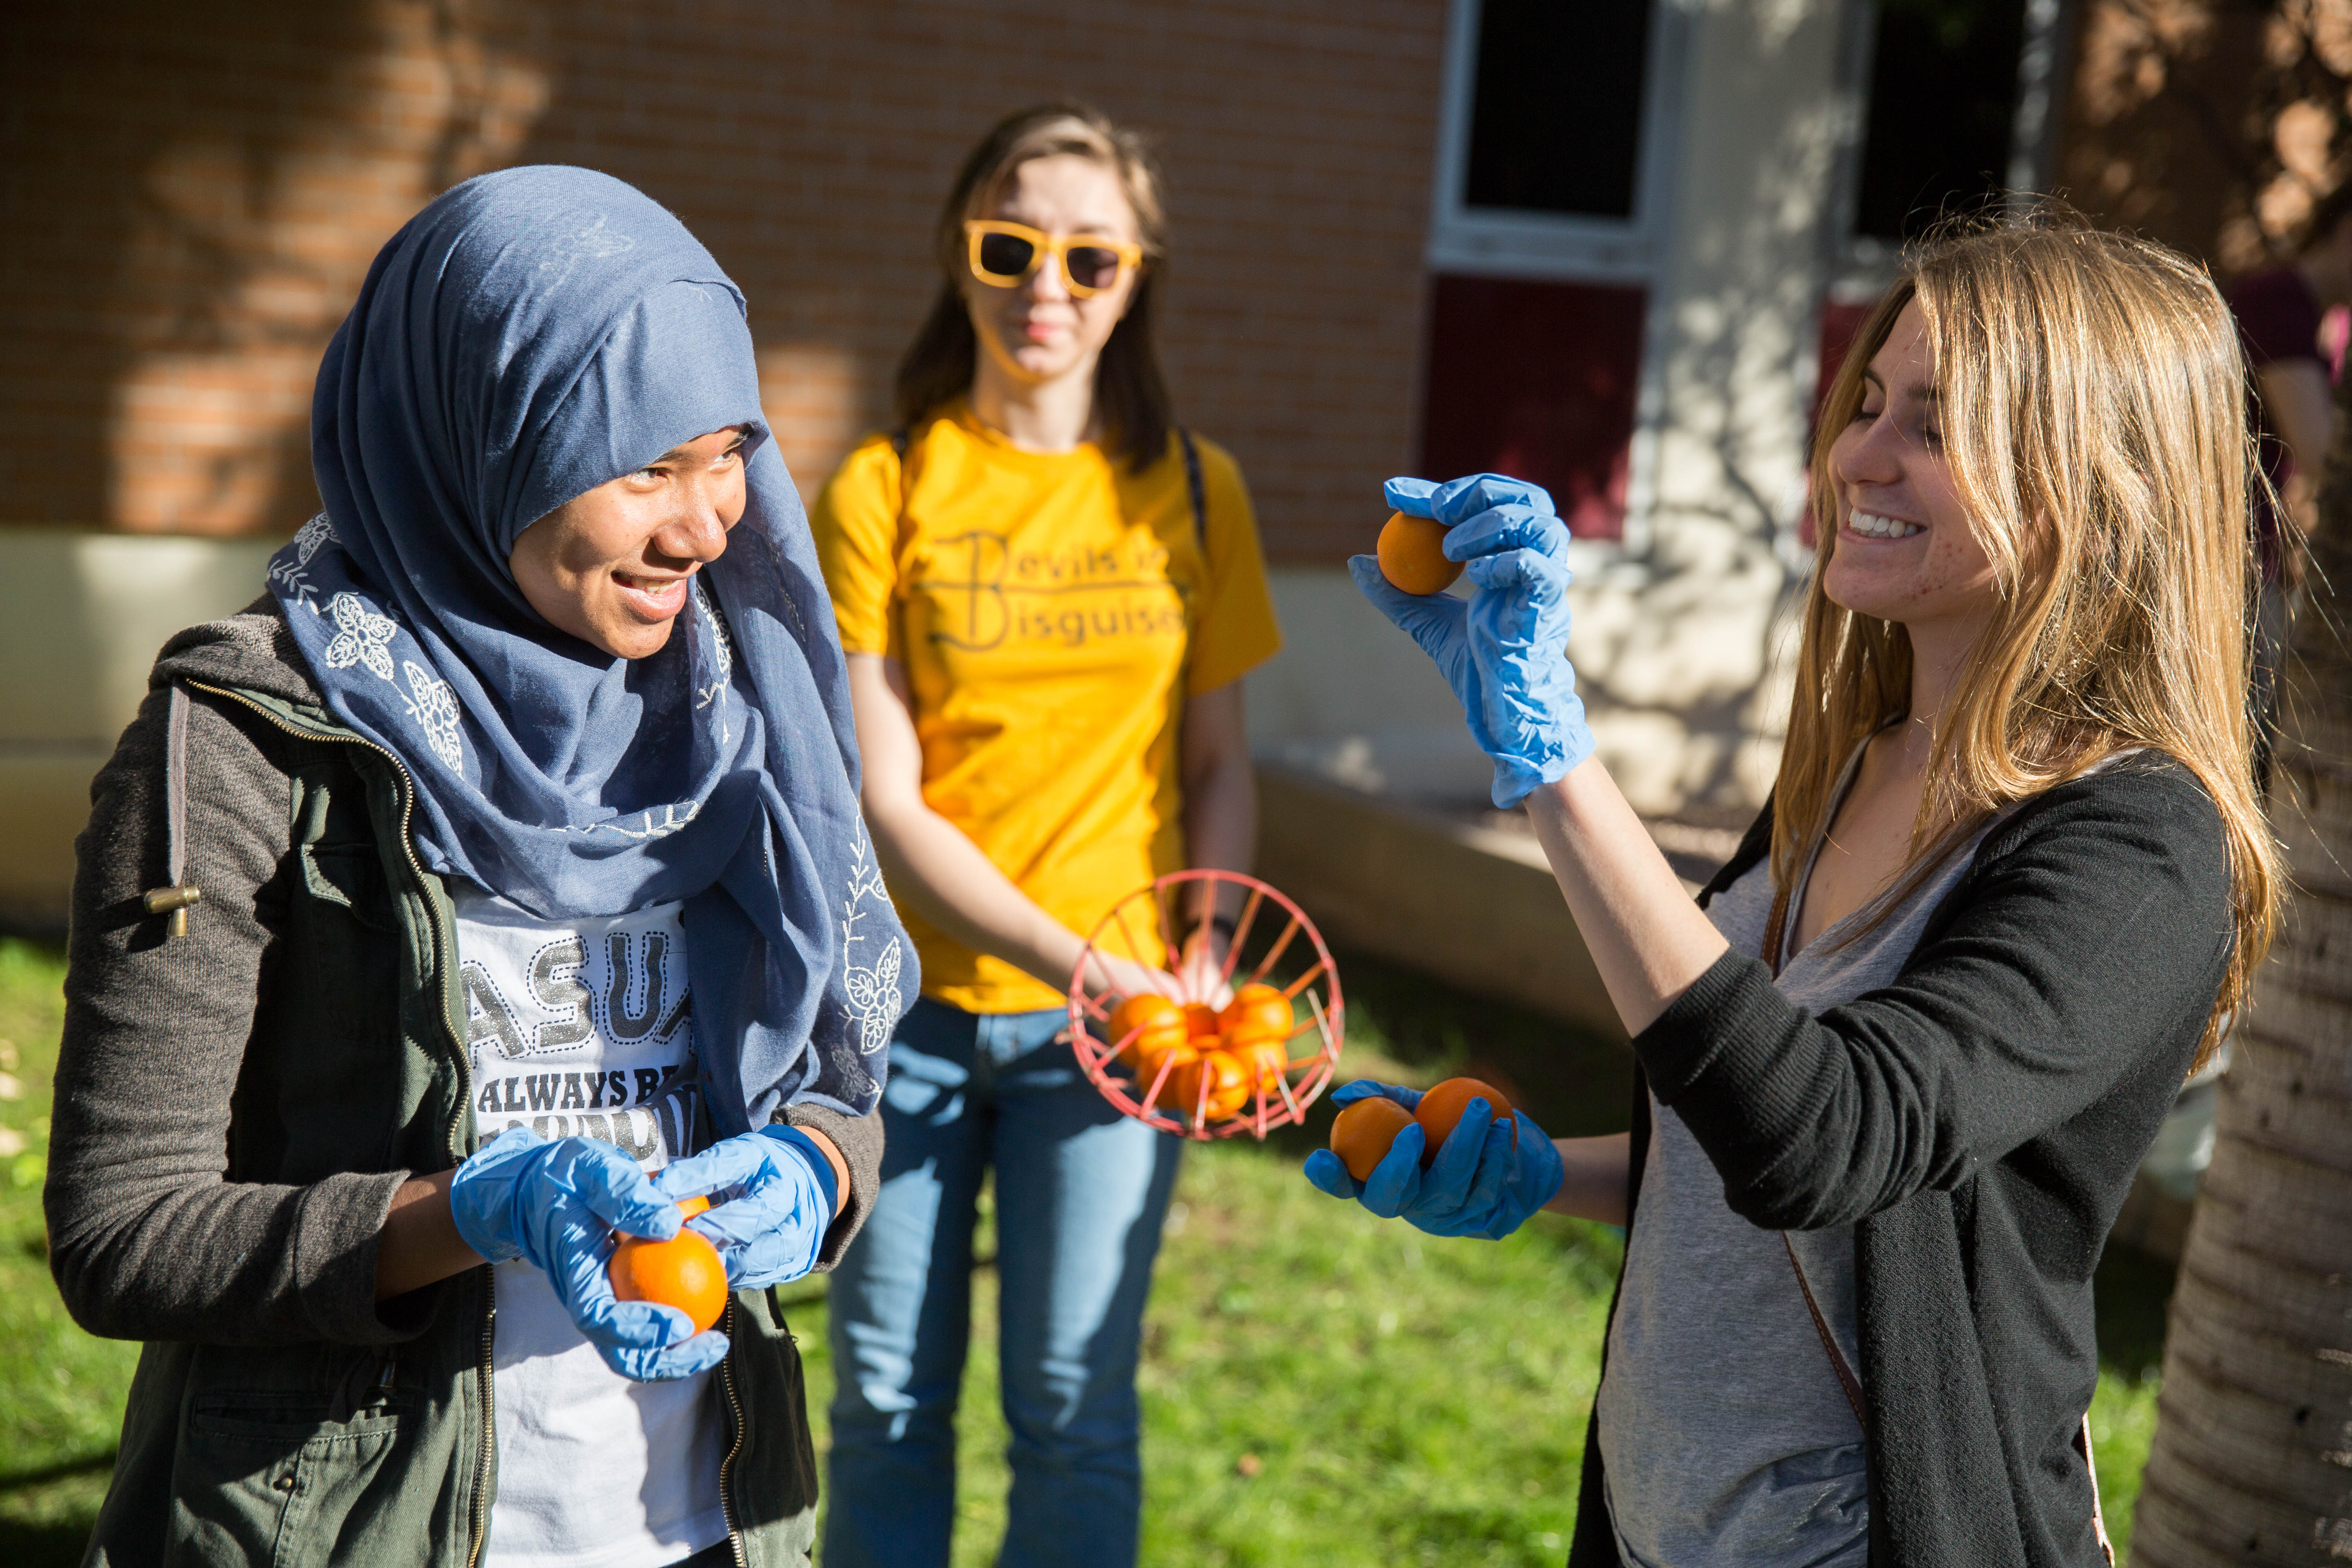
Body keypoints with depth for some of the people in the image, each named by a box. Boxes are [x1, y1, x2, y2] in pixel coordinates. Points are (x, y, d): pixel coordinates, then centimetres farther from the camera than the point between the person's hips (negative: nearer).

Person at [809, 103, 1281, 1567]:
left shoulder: (1192, 490, 3)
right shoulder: (883, 489, -4)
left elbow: (1220, 769, 7)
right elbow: (883, 800, -9)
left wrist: (1202, 959, -9)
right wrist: (1079, 962, -19)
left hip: (1114, 1012, 1)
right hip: (912, 999, 0)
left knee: (1075, 1406, 3)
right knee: (887, 1404, 10)